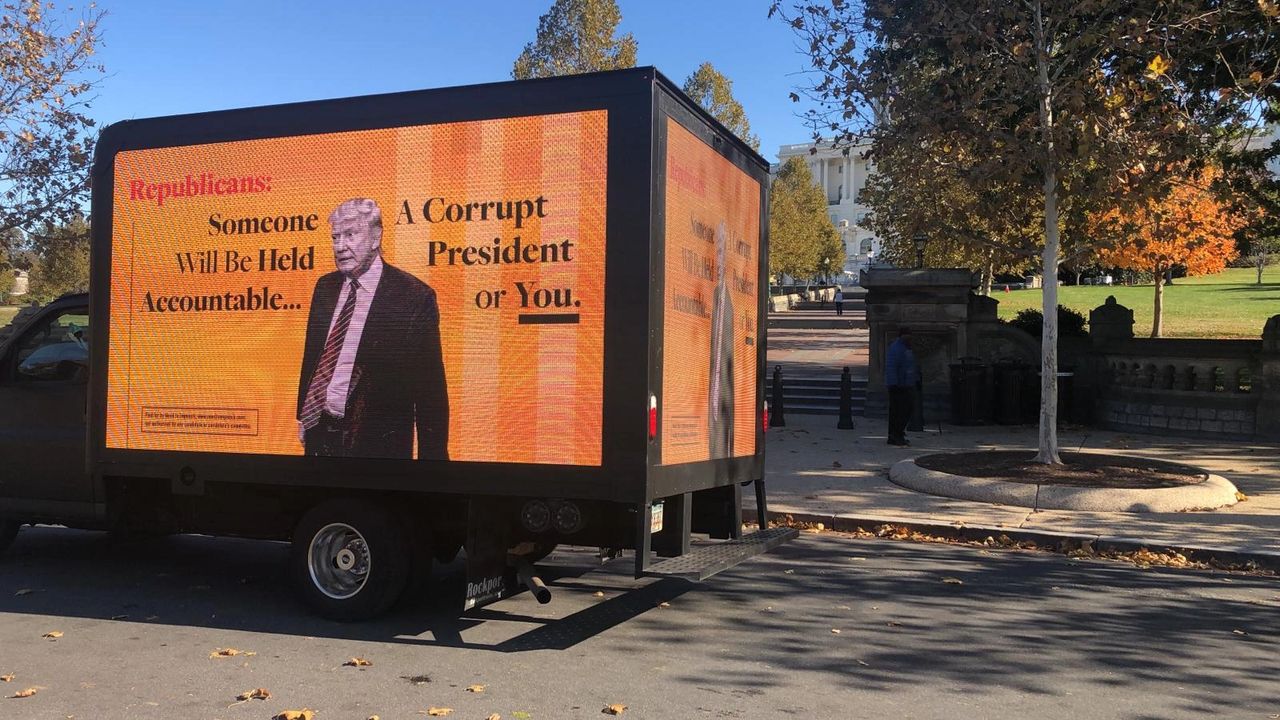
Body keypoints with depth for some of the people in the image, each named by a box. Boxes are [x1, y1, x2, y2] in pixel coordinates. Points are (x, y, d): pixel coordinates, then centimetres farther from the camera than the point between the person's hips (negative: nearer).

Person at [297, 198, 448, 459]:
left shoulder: (415, 297, -14)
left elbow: (430, 389, -13)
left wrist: (433, 454, -13)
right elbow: (311, 356, 15)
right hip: (319, 432, 6)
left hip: (378, 441, -5)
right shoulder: (325, 287, 6)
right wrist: (303, 418, 16)